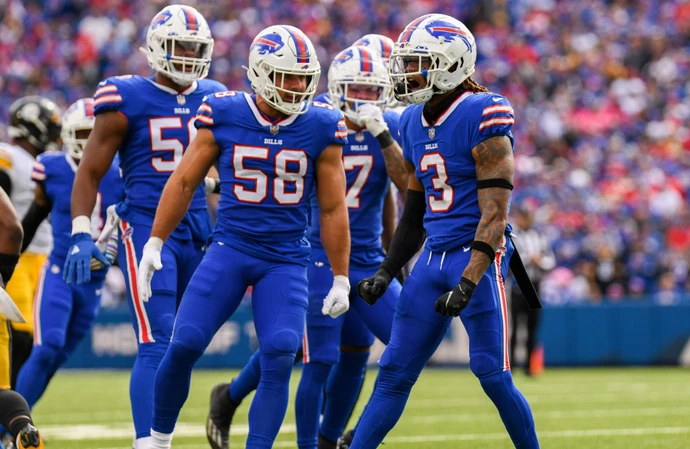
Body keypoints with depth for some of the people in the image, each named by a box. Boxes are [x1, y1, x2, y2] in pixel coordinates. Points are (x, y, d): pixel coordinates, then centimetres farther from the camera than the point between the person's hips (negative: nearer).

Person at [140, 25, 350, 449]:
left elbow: (333, 209, 4)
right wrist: (153, 246, 5)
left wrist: (341, 279, 6)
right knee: (183, 347, -9)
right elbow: (184, 182, 6)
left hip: (287, 260, 0)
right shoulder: (224, 115, -4)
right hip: (230, 249, 0)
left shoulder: (322, 127, -3)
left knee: (279, 359, -14)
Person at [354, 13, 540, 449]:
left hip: (477, 257, -7)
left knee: (492, 373, -9)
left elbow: (494, 213, -17)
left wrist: (468, 283, -23)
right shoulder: (414, 123, 12)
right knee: (394, 373, 5)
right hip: (433, 259, 7)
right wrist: (386, 272, 18)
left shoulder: (482, 118, -13)